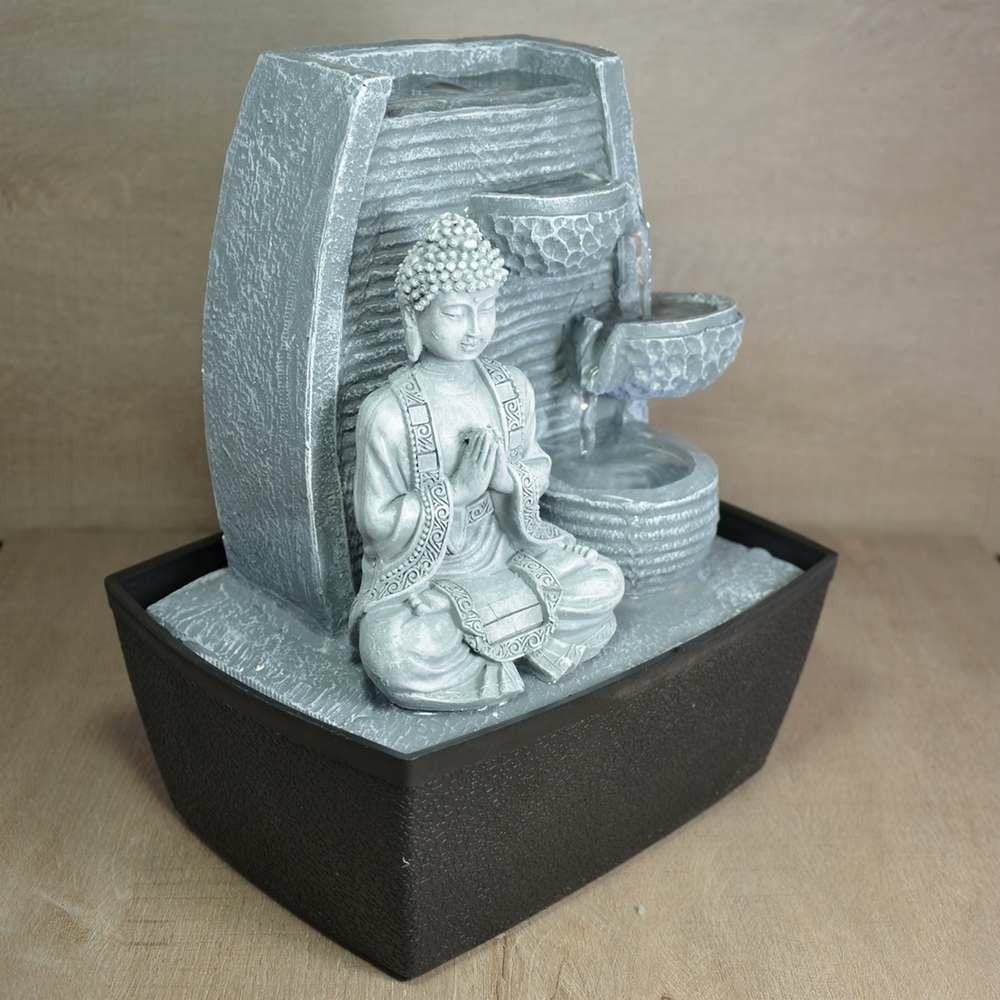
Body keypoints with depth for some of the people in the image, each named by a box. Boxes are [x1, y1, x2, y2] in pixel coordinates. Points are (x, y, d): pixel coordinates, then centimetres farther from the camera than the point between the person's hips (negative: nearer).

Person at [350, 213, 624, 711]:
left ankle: (469, 639, -4)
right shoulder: (388, 412, -18)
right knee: (393, 656, -33)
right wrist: (458, 489, -24)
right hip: (419, 570, -5)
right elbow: (377, 523, -13)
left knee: (604, 584, -12)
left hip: (505, 548, 5)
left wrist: (505, 477, -18)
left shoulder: (512, 388, -5)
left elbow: (536, 473, 6)